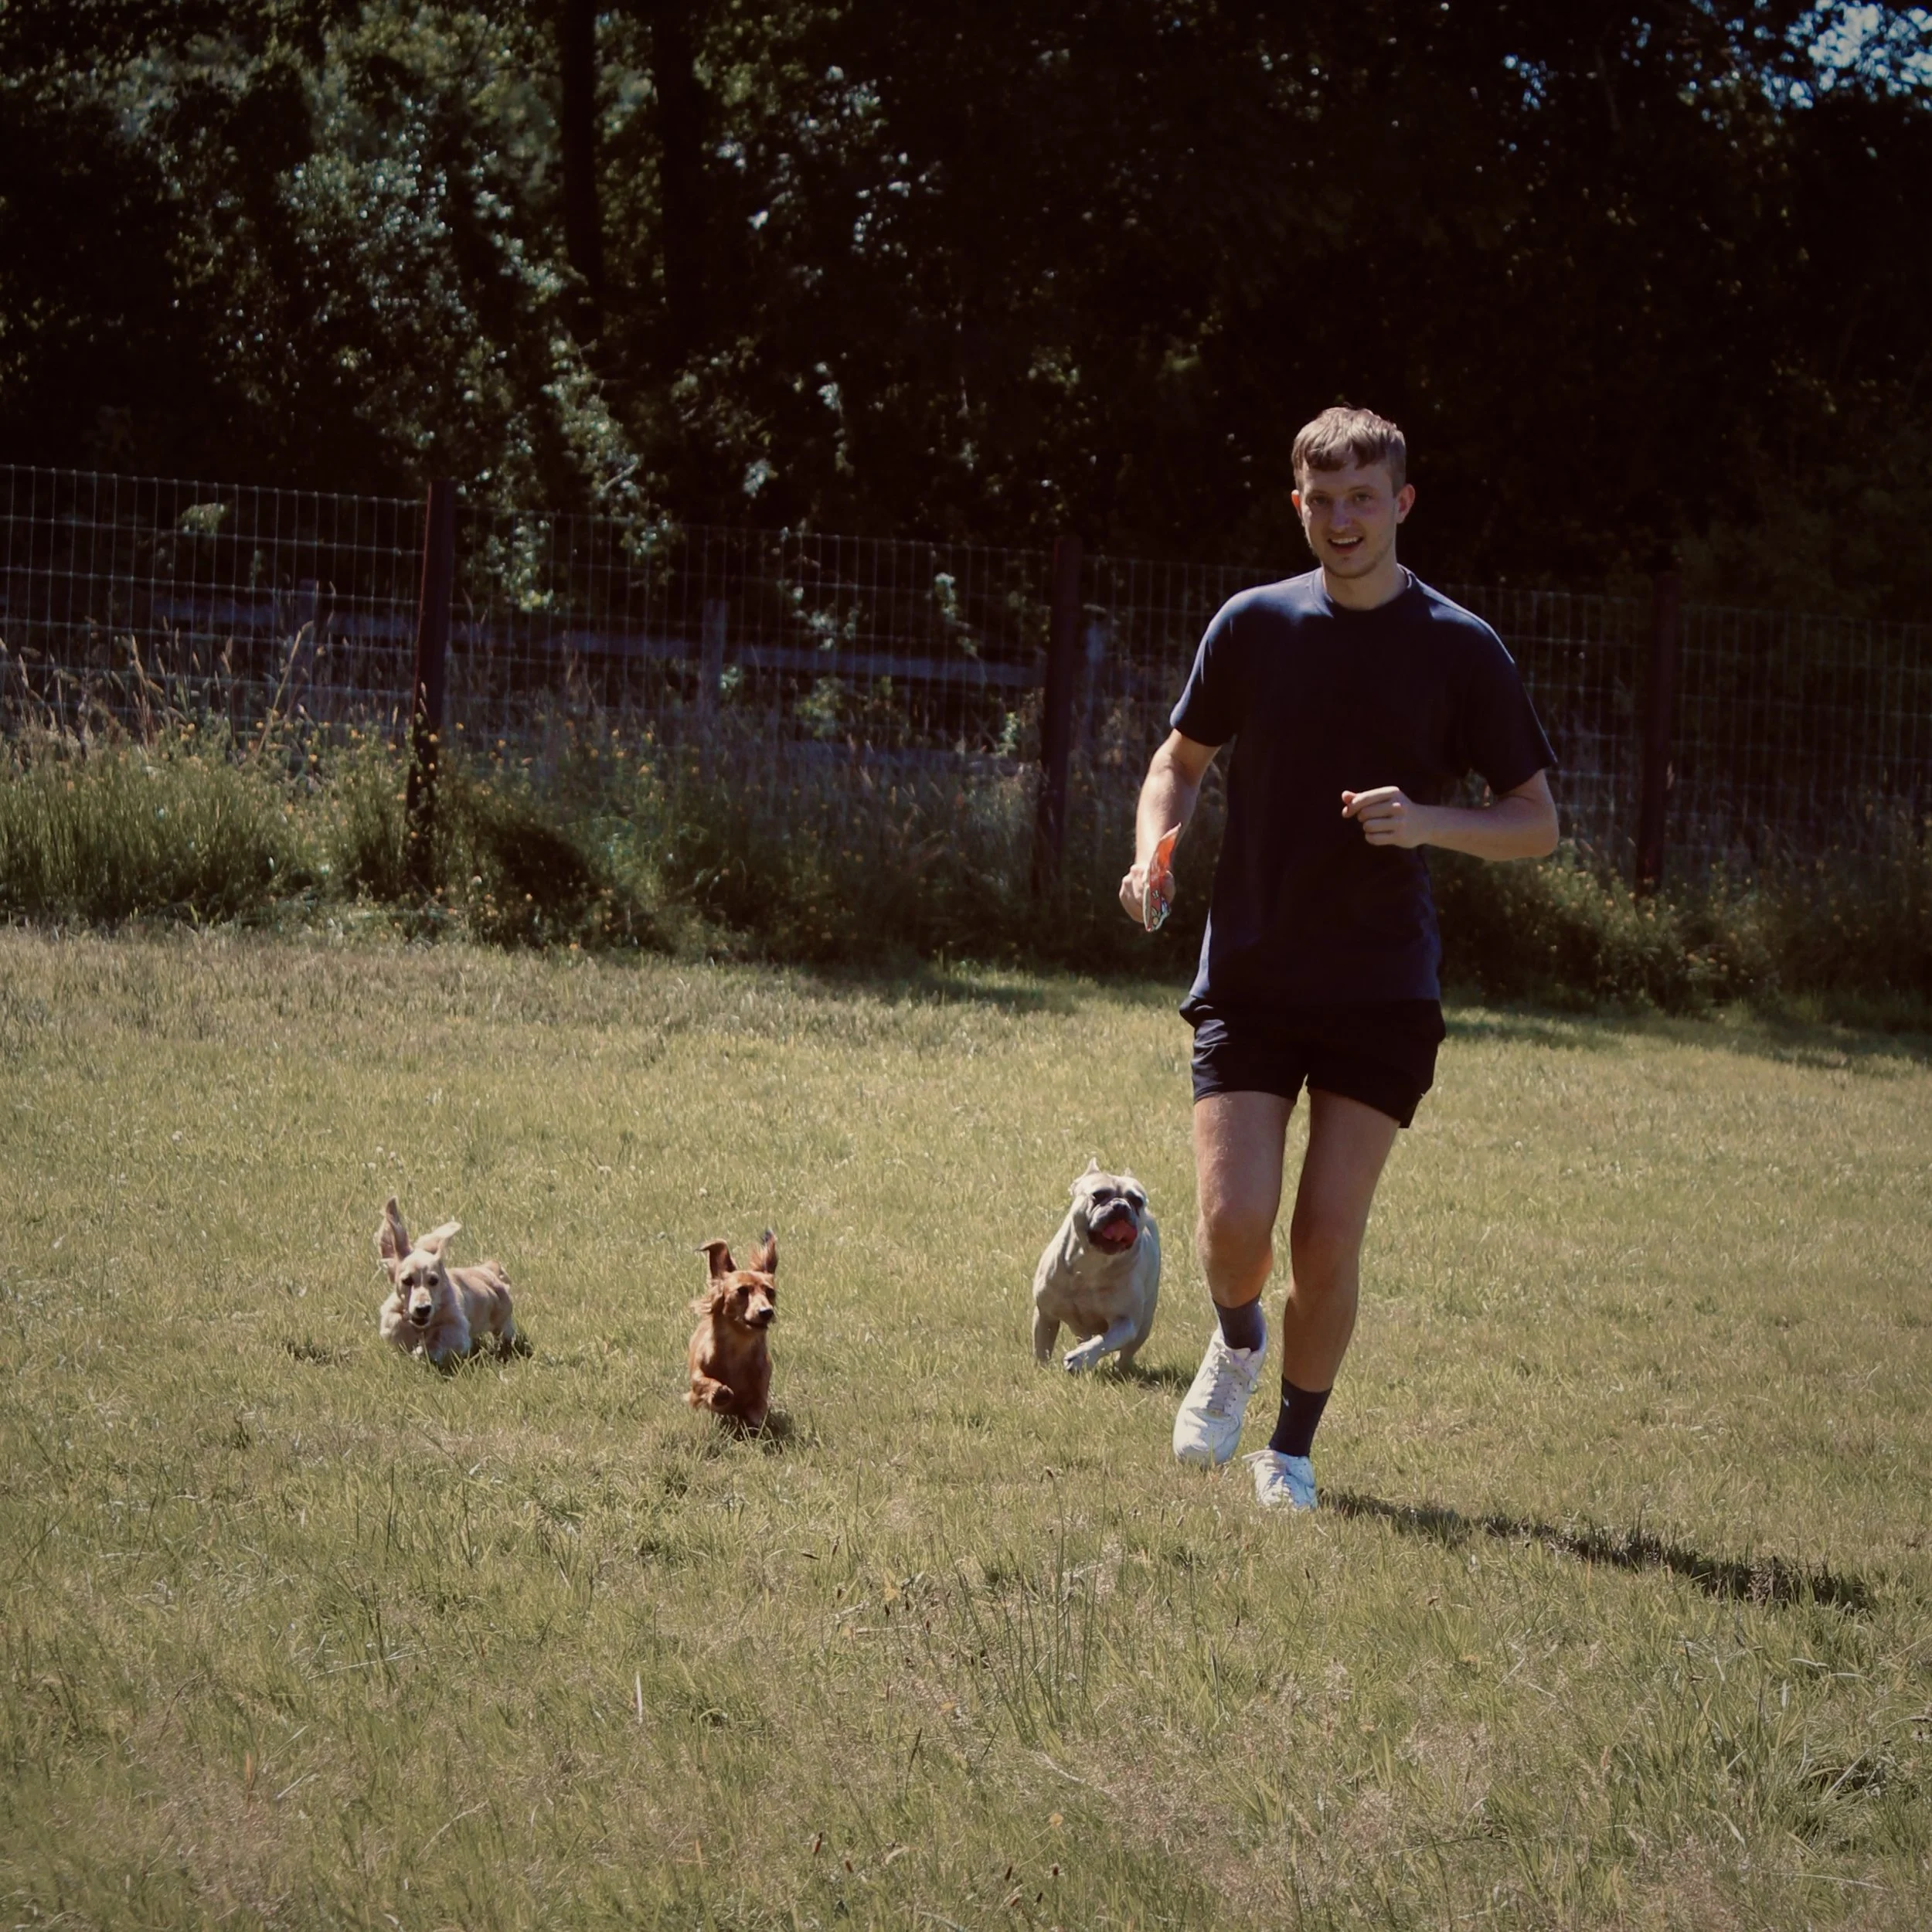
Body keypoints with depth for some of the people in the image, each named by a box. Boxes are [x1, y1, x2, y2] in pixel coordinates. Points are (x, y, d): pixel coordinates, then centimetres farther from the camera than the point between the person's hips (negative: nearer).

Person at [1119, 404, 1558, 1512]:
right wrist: (1156, 845, -4)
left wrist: (1425, 821, -17)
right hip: (1249, 975, 1)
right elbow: (1185, 756, 17)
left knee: (1329, 1240, -6)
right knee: (1235, 1222, -11)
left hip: (1381, 993, -1)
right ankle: (1237, 1344, 24)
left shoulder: (1460, 649, -2)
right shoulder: (1254, 626, 3)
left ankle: (1294, 1449, 16)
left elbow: (1538, 823, 2)